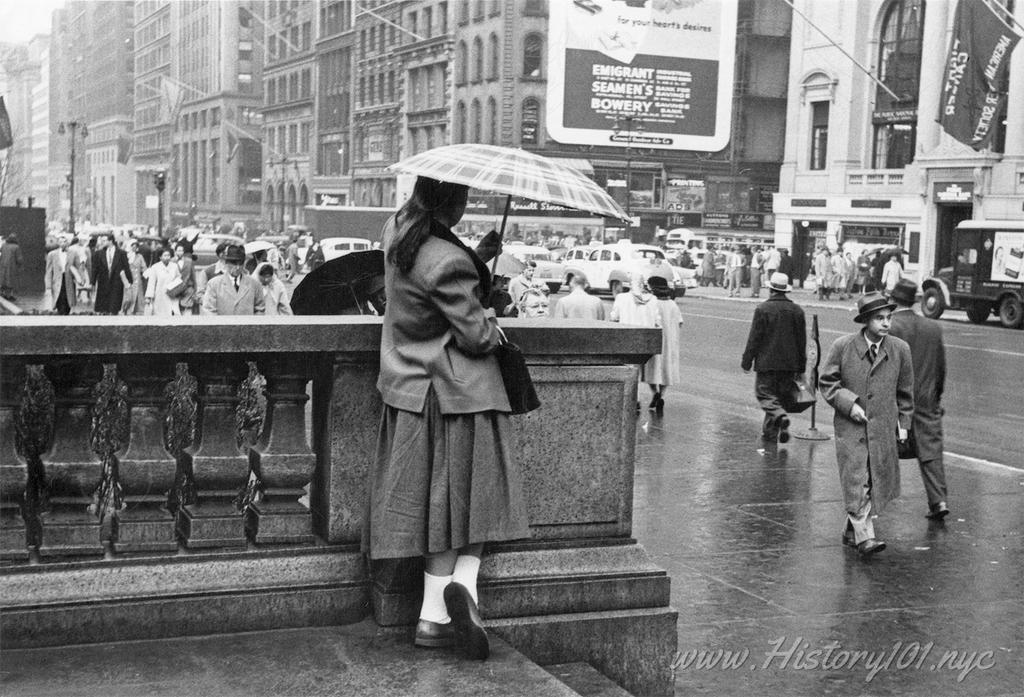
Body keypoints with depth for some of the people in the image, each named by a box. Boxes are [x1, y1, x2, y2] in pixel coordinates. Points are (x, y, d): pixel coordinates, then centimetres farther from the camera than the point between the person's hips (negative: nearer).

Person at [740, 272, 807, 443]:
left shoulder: (762, 309, -10)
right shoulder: (797, 310, 5)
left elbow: (754, 338, -10)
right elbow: (802, 341, 9)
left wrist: (746, 361, -2)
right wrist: (801, 367, 15)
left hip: (767, 362, -5)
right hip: (789, 363, 5)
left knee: (765, 393, 1)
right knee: (781, 396, 12)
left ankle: (780, 416, -25)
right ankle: (770, 432, 15)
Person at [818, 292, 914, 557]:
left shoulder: (900, 349, 3)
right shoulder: (842, 346, -4)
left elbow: (905, 390, 13)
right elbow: (827, 382, 2)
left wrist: (903, 423, 10)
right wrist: (849, 403, -11)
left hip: (884, 427, 3)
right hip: (850, 426, -3)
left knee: (877, 482, 7)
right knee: (857, 482, -9)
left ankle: (853, 529, 23)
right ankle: (864, 537, -9)